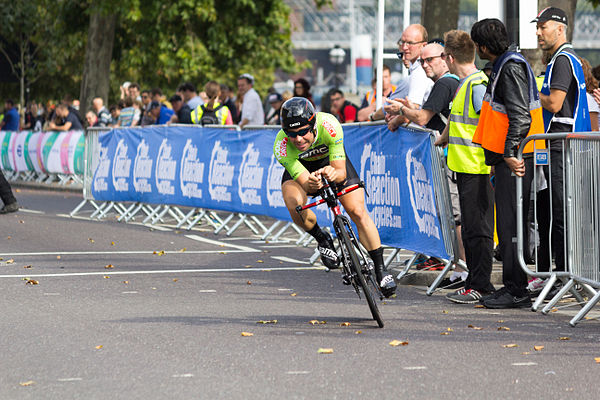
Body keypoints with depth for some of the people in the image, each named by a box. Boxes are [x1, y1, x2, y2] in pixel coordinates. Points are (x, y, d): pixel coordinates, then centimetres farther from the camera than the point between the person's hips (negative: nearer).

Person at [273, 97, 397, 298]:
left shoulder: (329, 125, -38)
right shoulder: (281, 146, -36)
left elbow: (341, 172, -34)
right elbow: (304, 182, -36)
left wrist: (333, 173, -58)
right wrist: (311, 184, -59)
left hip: (333, 162, 0)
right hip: (300, 168, 0)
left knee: (358, 212, -14)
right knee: (295, 204, -30)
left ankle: (381, 270, -5)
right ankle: (323, 241, -1)